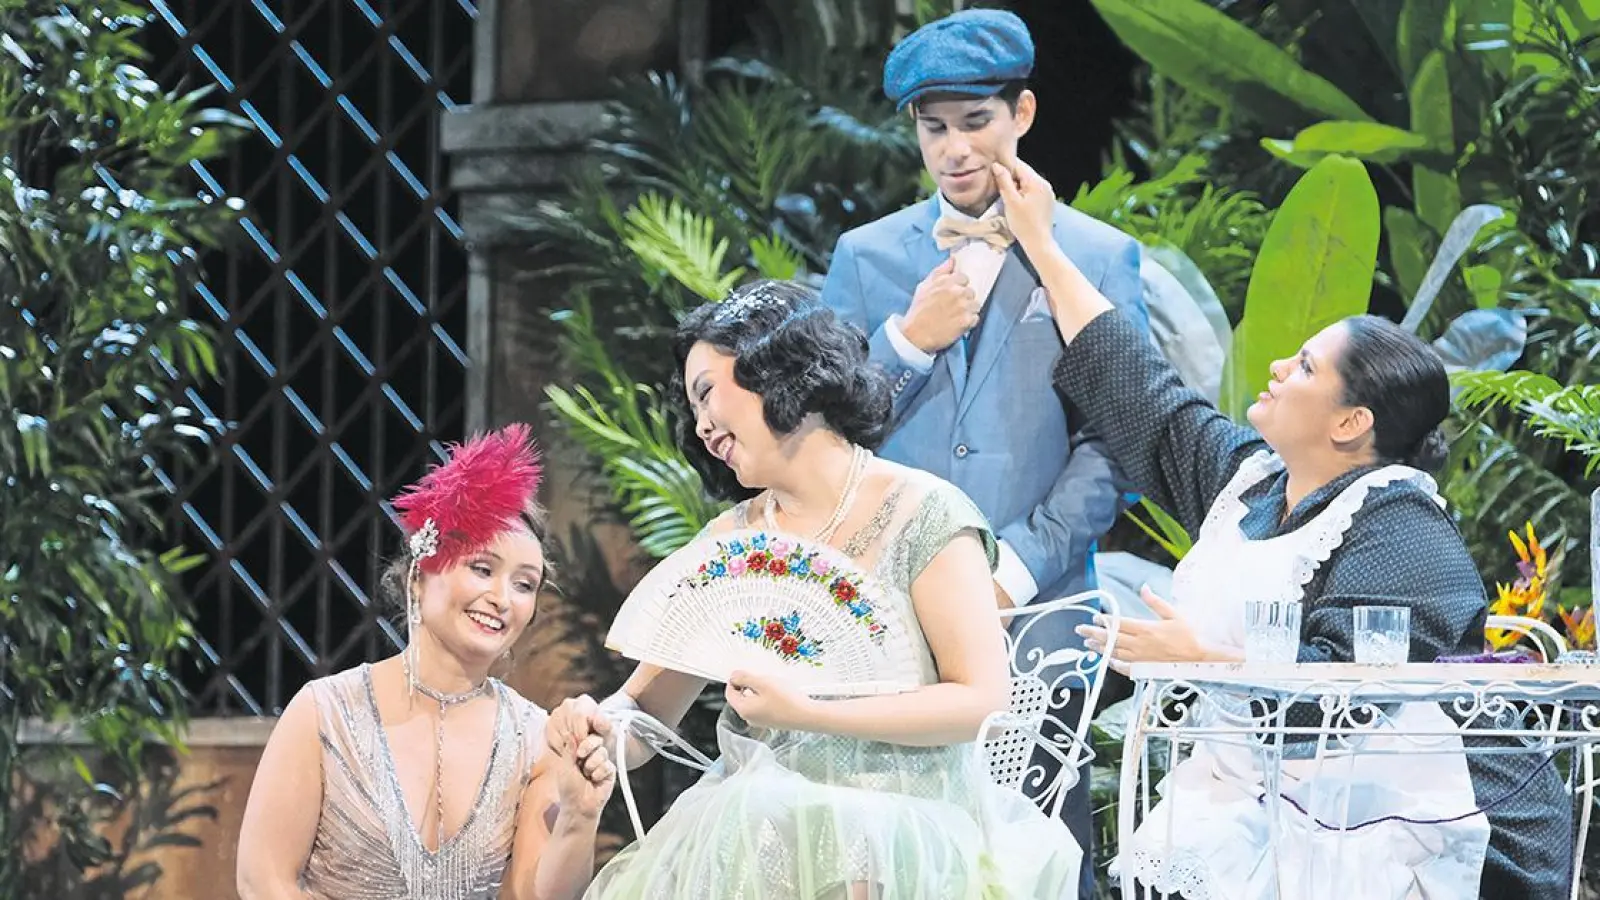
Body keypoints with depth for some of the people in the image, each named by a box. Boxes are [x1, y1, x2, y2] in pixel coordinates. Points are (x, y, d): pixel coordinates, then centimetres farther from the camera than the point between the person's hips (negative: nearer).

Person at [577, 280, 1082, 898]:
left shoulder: (922, 515, -4)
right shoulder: (730, 540, 11)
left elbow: (983, 701, -10)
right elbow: (648, 706, 12)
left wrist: (805, 714, -17)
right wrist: (597, 729, -12)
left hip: (900, 833, -4)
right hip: (760, 826, 4)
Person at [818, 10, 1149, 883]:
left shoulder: (1100, 258, 7)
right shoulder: (865, 257, 13)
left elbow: (1110, 442, 2)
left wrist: (1019, 566, -9)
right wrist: (907, 342, -6)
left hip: (1034, 613, -1)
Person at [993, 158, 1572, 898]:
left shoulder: (1398, 532, -15)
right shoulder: (1250, 476, 12)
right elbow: (1138, 394, 20)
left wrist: (1198, 661, -21)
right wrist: (1042, 249, 24)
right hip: (1262, 814, 8)